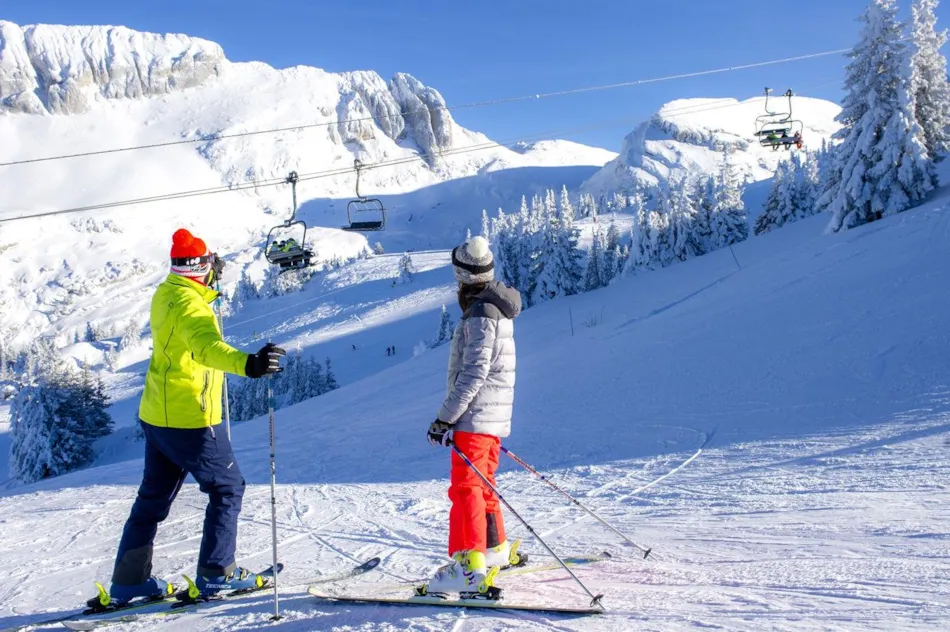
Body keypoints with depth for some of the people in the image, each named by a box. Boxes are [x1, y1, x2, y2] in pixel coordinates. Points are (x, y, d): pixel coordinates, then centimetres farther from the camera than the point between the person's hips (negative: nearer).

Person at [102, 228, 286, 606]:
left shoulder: (165, 295, 8)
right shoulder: (190, 304, -20)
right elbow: (207, 345, -41)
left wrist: (209, 282, 52)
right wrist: (247, 364, -58)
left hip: (157, 414, 9)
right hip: (189, 419, -9)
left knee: (154, 496, 17)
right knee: (227, 489, 5)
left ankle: (129, 581, 22)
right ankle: (216, 574, 8)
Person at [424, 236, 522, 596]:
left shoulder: (480, 315, -16)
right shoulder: (498, 308, 15)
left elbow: (473, 374, -23)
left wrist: (445, 418, -21)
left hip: (474, 417, -10)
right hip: (493, 416, 10)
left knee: (466, 488, -11)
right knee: (481, 485, 20)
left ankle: (468, 566, -14)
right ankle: (496, 549, 31)